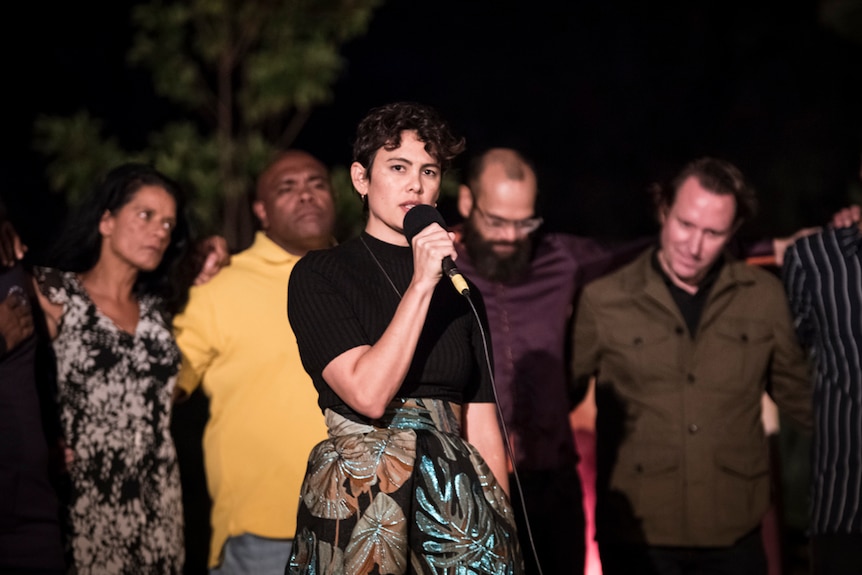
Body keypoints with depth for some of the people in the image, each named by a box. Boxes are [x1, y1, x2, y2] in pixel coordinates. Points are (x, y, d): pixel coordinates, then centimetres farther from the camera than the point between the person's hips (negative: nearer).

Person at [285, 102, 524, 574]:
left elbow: (482, 429, 11)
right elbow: (368, 394, -15)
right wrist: (420, 285, -14)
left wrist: (503, 529, 2)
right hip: (355, 496, -4)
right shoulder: (319, 275, -1)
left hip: (454, 496, 4)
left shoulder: (460, 290, 14)